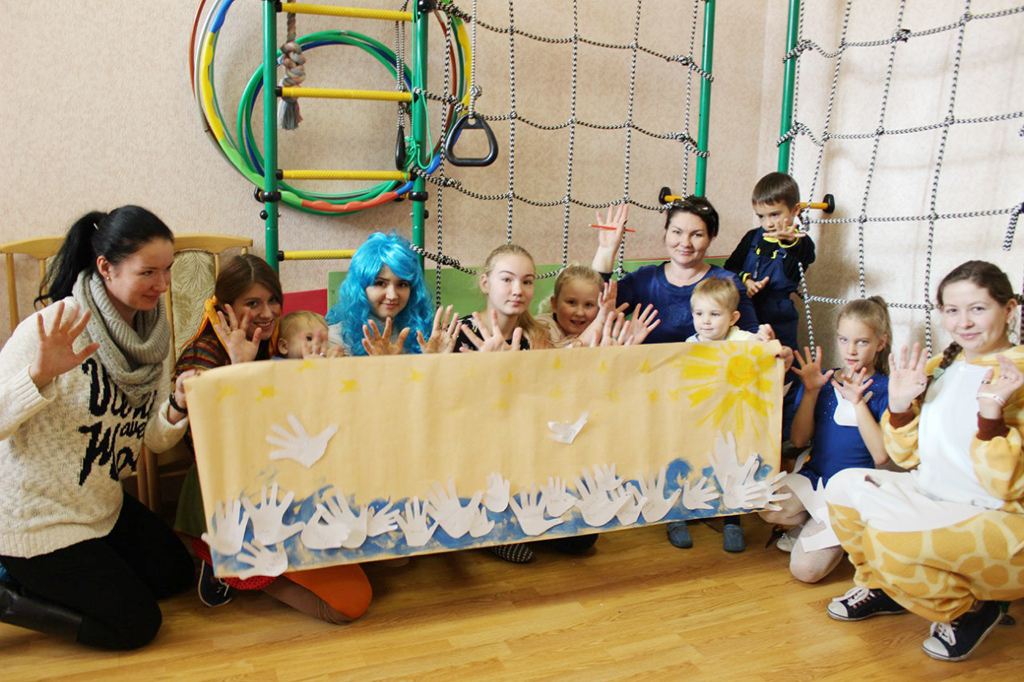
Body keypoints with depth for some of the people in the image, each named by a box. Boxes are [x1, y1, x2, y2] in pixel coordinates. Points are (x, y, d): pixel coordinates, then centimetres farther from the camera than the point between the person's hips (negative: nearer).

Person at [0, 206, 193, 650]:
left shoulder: (150, 330, -2)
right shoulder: (58, 326, -24)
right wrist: (41, 373, -42)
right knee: (135, 624, -3)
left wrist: (179, 405, -22)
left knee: (175, 574, 15)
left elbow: (154, 437, -2)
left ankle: (42, 578, 21)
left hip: (101, 506, 8)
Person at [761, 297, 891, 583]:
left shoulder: (884, 389, -4)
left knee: (805, 569, -18)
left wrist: (858, 403, -17)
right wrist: (811, 391, -8)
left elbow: (881, 456, -13)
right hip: (814, 476, 4)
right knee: (768, 508, -30)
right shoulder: (823, 381, 7)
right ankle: (815, 526, 4)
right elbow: (799, 440, 0)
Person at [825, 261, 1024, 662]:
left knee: (891, 538, -28)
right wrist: (900, 404, -9)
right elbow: (907, 457, 8)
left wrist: (991, 414, -33)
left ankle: (969, 609, 3)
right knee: (844, 485, -9)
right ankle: (881, 585, 14)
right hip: (935, 499, 7)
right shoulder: (939, 369, 5)